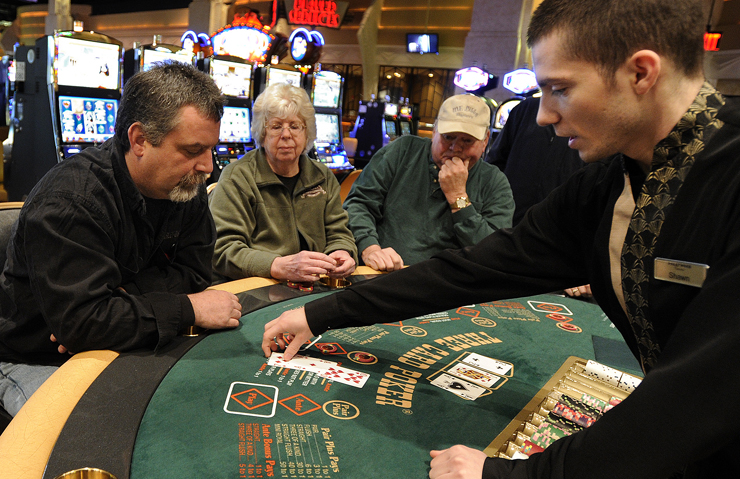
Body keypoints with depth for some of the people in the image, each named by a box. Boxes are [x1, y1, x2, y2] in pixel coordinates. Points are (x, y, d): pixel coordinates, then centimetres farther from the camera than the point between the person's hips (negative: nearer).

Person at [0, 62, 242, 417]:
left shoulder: (185, 185, -5)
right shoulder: (69, 201, -27)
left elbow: (193, 272, -5)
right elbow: (80, 321, -34)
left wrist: (121, 297, -22)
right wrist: (189, 309, -27)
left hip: (128, 346, 6)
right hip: (39, 361, -5)